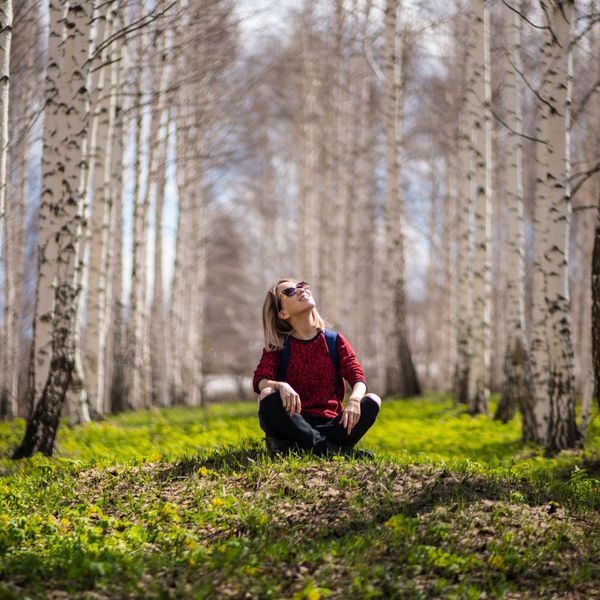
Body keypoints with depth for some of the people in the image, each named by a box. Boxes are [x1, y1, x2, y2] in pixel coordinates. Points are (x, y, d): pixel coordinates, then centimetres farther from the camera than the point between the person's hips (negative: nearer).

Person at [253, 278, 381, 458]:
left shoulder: (335, 341, 8)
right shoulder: (277, 346, 4)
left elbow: (358, 378, -4)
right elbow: (259, 380, -12)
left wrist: (354, 399, -28)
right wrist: (280, 386, -36)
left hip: (329, 424, 2)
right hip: (295, 422, -2)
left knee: (372, 401, -23)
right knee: (268, 397, -31)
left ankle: (296, 447, -30)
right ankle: (327, 448, -33)